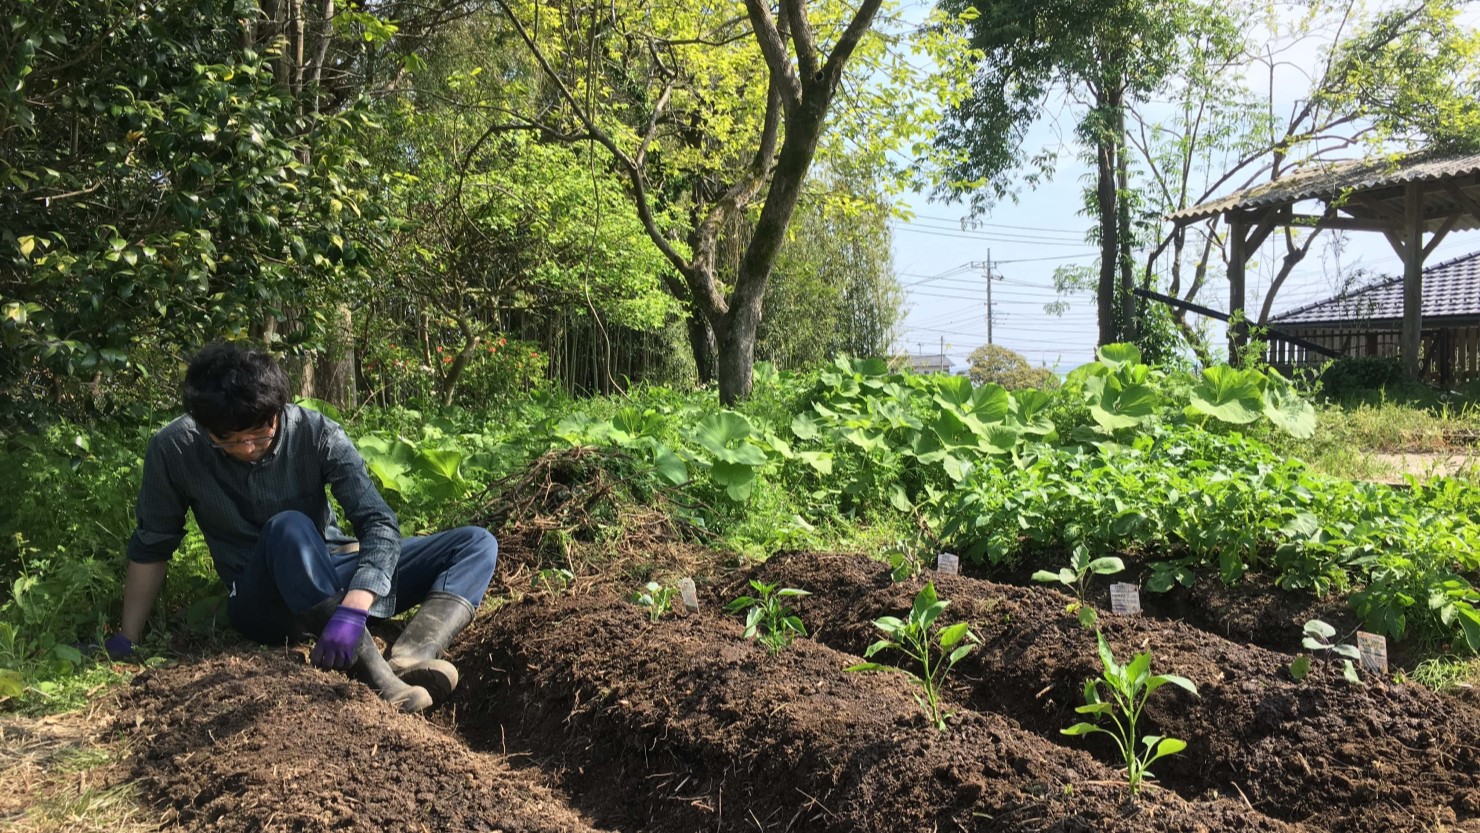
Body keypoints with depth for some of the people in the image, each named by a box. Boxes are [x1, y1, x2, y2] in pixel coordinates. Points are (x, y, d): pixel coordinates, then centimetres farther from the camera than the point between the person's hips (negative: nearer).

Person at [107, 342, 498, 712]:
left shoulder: (317, 434, -17)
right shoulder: (174, 449, -13)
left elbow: (380, 524, -26)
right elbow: (150, 547, 1)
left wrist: (352, 610, -41)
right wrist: (126, 641, 0)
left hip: (336, 577, 2)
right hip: (264, 603, -2)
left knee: (477, 543, -16)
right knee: (288, 527, -37)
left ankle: (410, 660, -43)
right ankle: (373, 674, -47)